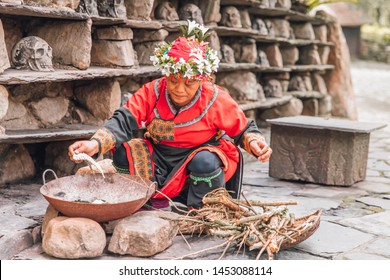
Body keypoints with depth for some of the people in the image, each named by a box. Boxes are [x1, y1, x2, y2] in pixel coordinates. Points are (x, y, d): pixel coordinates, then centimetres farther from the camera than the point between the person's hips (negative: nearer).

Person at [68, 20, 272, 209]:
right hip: (159, 159, 3)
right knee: (123, 152, -20)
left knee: (205, 162, -37)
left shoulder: (216, 100, -15)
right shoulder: (152, 92, -12)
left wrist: (255, 142, -28)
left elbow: (243, 129, -3)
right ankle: (153, 202, -4)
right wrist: (95, 144, -40)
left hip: (203, 156, -2)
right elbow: (123, 122, -22)